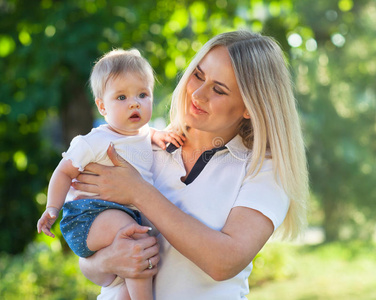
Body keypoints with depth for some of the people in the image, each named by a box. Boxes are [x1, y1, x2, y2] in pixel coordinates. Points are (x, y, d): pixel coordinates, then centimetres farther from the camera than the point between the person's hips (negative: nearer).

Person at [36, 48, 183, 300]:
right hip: (89, 215, -8)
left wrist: (158, 136, 18)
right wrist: (52, 208, -8)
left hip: (132, 213, 8)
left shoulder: (143, 134, 13)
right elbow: (64, 172, -1)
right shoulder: (96, 142, -9)